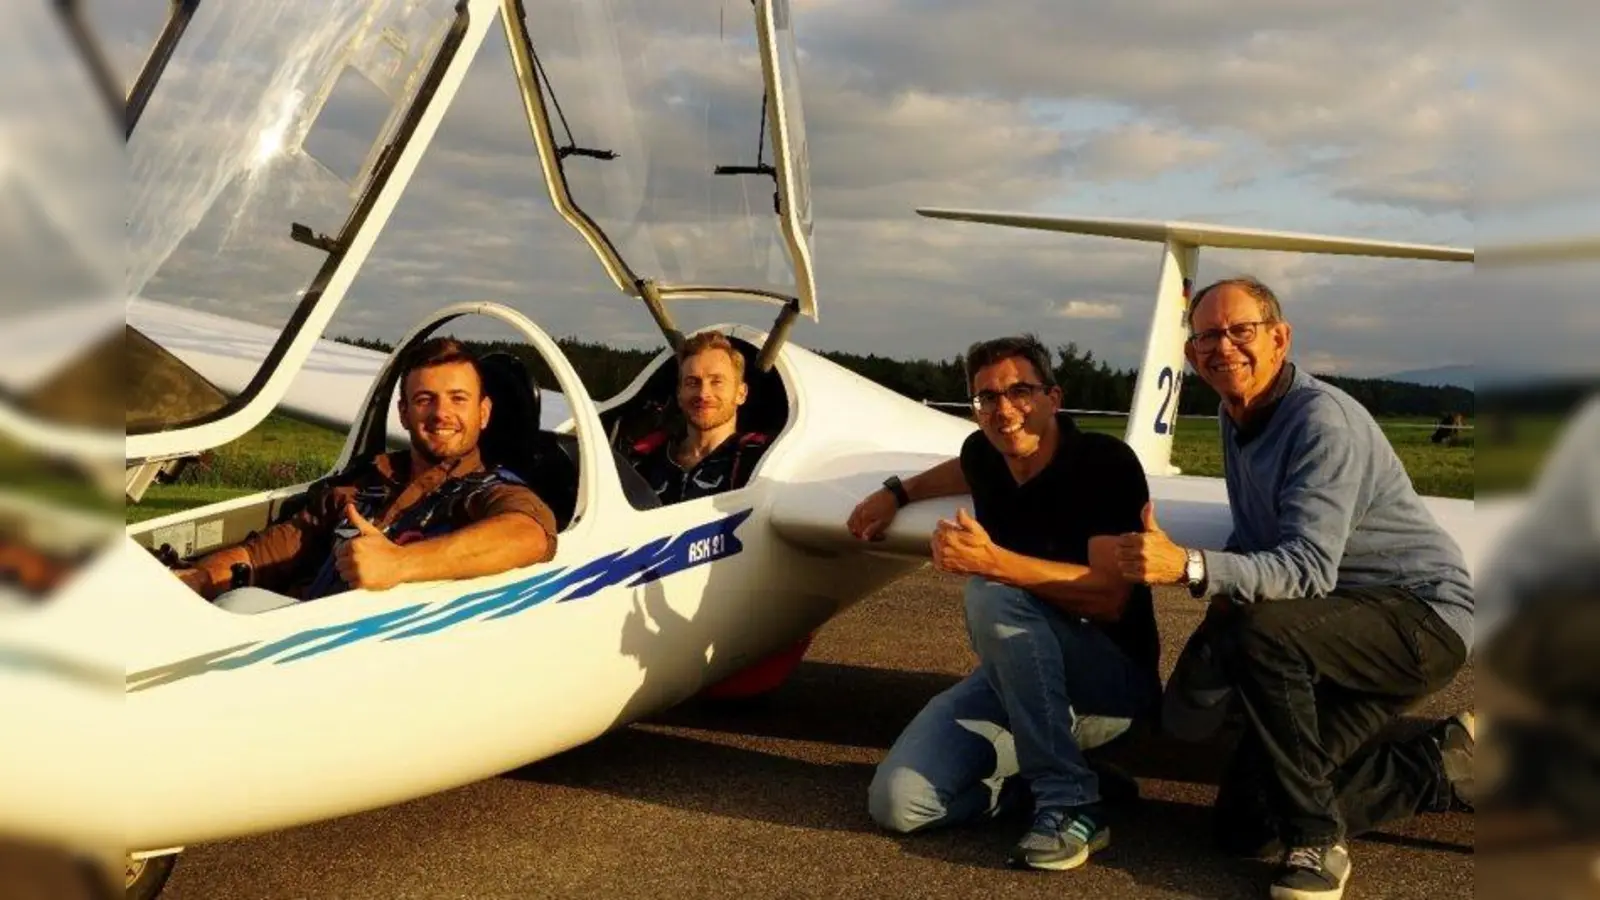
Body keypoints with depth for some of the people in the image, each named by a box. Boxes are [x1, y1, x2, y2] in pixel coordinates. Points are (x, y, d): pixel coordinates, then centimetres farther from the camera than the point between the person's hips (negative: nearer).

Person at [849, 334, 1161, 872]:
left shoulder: (1106, 463, -18)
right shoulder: (984, 454, 0)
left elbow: (1111, 598, -30)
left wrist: (994, 561, -39)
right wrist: (896, 492, 24)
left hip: (1117, 673, -6)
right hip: (1017, 672, 6)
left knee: (993, 596, -36)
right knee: (896, 802, -13)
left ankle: (1070, 804, -24)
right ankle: (1052, 759, 9)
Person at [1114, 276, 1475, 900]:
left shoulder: (1322, 421, -22)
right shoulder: (1238, 416, 6)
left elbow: (1309, 570, -33)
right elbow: (1252, 543, 15)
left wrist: (1187, 567, -47)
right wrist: (1212, 627, 2)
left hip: (1421, 616, -9)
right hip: (1344, 622, 9)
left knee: (1259, 635, -39)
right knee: (1245, 825, 4)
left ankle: (1315, 843, -20)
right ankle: (1447, 765, 19)